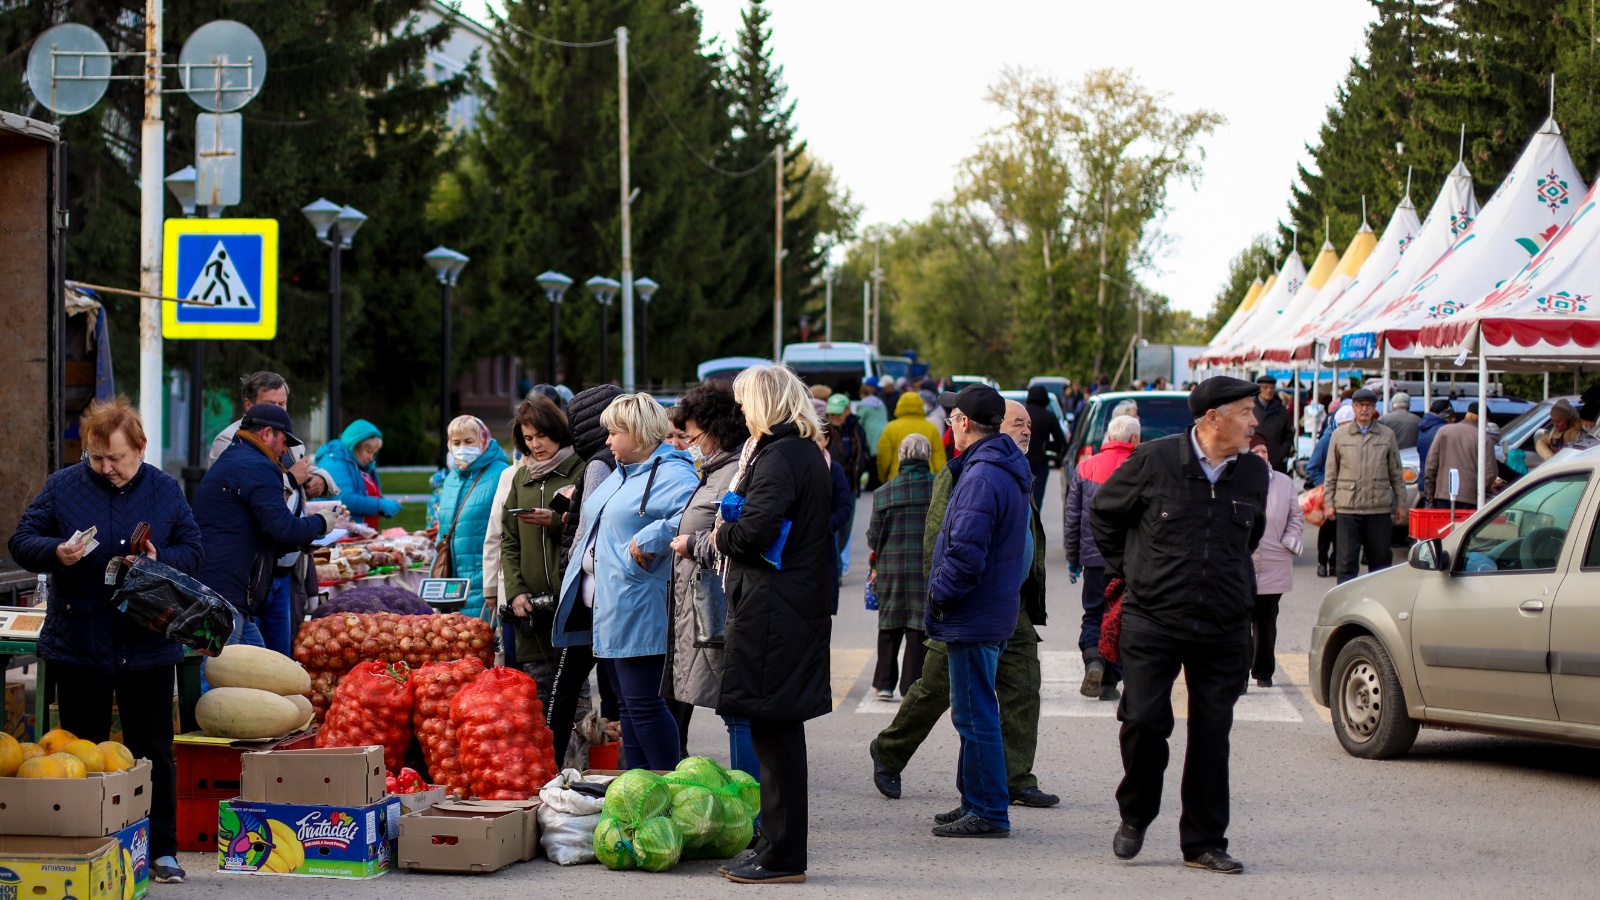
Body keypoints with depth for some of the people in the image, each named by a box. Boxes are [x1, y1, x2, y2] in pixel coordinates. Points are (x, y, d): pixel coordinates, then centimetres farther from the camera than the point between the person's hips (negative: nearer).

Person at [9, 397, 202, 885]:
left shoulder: (166, 491, 3)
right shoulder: (62, 487, 1)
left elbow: (192, 550, 5)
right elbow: (21, 542, 1)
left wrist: (160, 562, -16)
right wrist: (54, 553, -20)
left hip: (148, 647, 0)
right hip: (77, 644, 0)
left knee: (153, 751, 4)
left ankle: (162, 850, 11)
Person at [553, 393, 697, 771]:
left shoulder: (673, 475, -13)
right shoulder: (619, 475, 19)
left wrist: (648, 540, -29)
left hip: (639, 611, -10)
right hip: (608, 610, 10)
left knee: (642, 702, -9)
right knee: (628, 703, 13)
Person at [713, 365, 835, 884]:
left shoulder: (779, 457, -15)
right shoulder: (807, 453, 16)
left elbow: (753, 531, -24)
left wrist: (722, 534, -3)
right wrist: (731, 534, 13)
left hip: (772, 607, -10)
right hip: (801, 603, 10)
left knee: (774, 730, -6)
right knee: (779, 730, 15)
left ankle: (782, 859, -3)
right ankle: (775, 846, 22)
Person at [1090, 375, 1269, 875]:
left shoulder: (1253, 473, 5)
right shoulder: (1155, 460, -6)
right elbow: (1103, 513, 8)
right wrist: (1127, 571, 10)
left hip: (1223, 629, 3)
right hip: (1152, 622, -3)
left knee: (1212, 734, 3)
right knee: (1144, 721, -7)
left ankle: (1204, 842, 13)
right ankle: (1134, 816, 19)